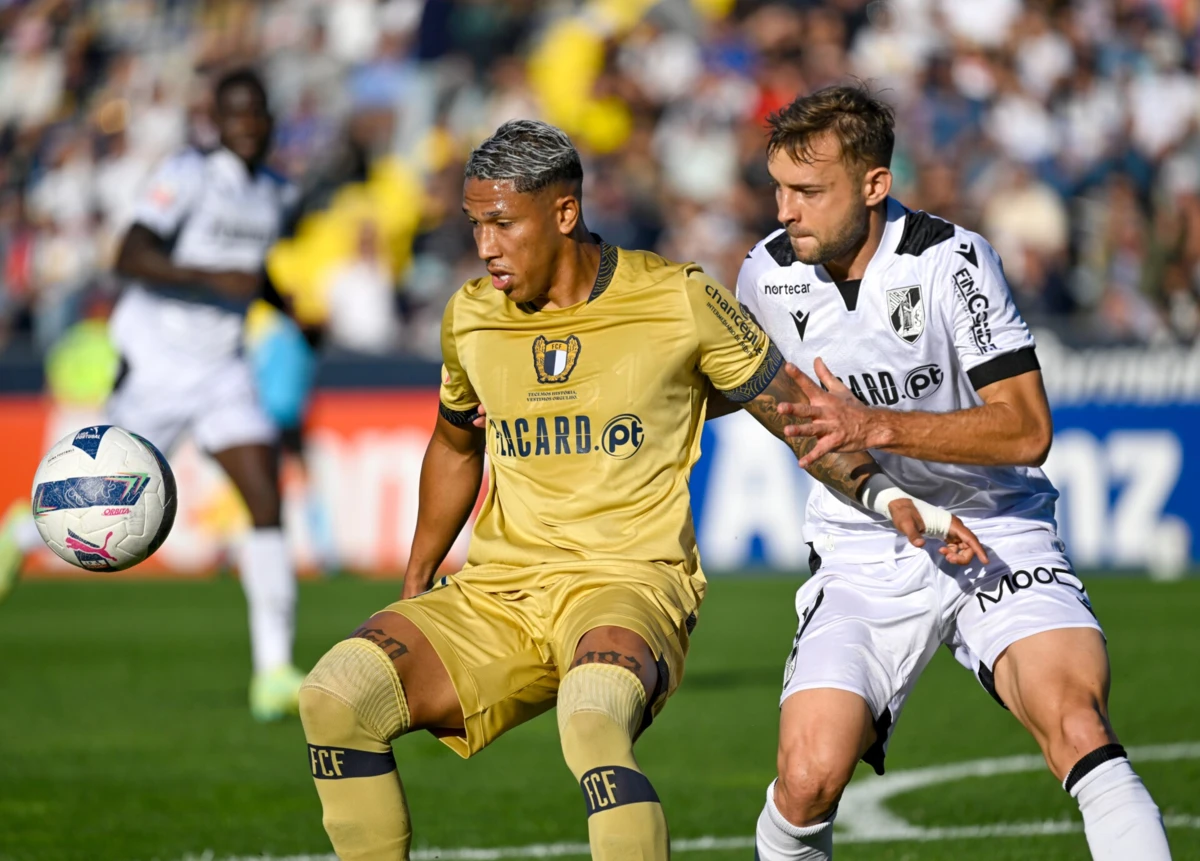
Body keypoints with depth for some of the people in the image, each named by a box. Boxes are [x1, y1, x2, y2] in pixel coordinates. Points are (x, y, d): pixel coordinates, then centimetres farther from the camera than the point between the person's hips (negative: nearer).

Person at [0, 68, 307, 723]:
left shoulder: (277, 194, 9)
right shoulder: (188, 175, -14)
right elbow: (130, 257, -25)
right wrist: (212, 278, -35)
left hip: (222, 368, 5)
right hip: (156, 363, -5)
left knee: (266, 498, -12)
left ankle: (273, 671, -14)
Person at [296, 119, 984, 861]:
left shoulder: (678, 301, -4)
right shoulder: (471, 316, 8)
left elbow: (798, 417, 4)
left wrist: (892, 500, -10)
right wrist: (415, 589, 27)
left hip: (629, 583, -5)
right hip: (495, 594, 5)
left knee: (592, 721, -39)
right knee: (336, 694, -18)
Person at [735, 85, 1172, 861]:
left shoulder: (951, 261, -14)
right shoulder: (766, 277, 0)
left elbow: (1026, 429, -18)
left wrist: (877, 426, -26)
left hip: (998, 540, -3)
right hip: (864, 557, 3)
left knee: (1078, 725, -29)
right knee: (808, 783, -16)